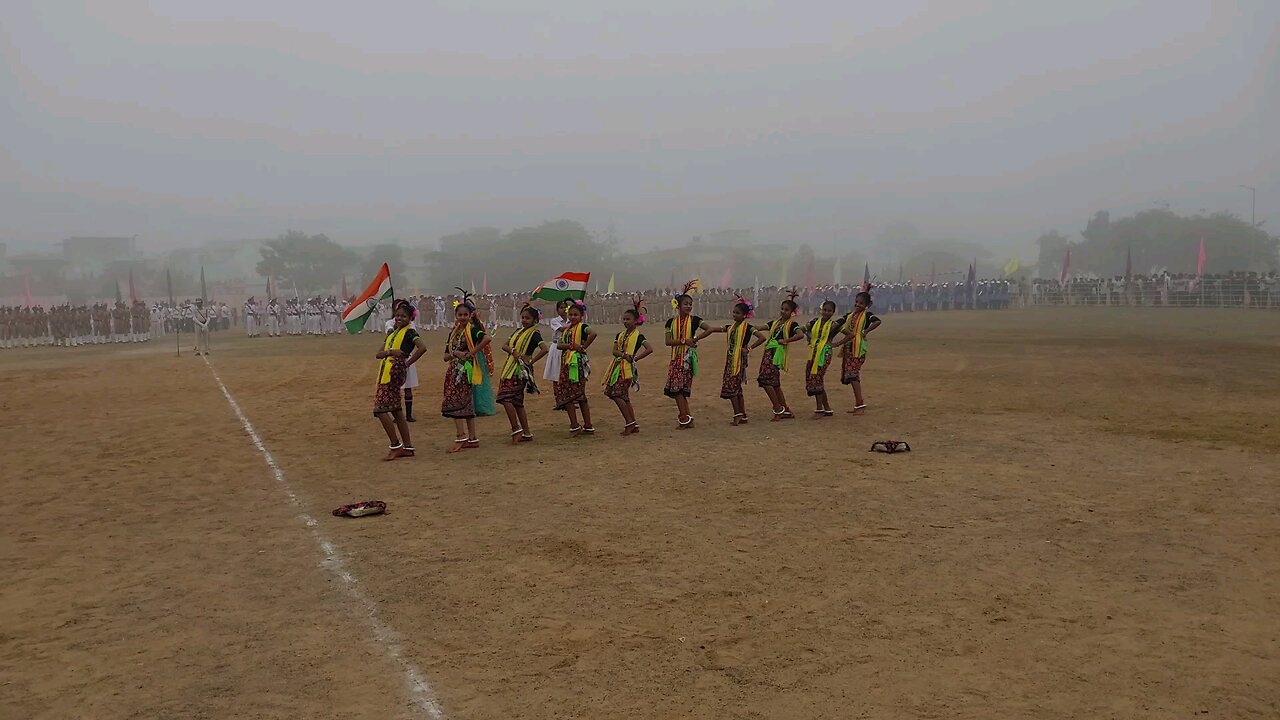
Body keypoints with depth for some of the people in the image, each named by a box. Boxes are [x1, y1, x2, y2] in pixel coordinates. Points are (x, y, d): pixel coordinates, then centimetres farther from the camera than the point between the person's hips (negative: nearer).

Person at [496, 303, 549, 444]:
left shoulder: (534, 334, -7)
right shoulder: (518, 331, 17)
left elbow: (544, 349, -22)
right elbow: (505, 345, 10)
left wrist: (531, 361, -17)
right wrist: (513, 351, -10)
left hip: (520, 370, -8)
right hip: (510, 368, 8)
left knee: (505, 398, -16)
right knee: (517, 402, 10)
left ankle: (516, 428, -8)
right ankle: (526, 433, 15)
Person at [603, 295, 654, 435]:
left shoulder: (638, 336, -5)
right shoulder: (620, 335, 14)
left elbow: (650, 349, -16)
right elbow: (614, 351, 3)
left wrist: (635, 358, -12)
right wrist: (624, 354, -16)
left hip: (627, 368, -7)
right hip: (617, 366, 7)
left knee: (616, 394, -14)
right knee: (624, 396, 8)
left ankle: (629, 423, -8)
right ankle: (634, 425, 14)